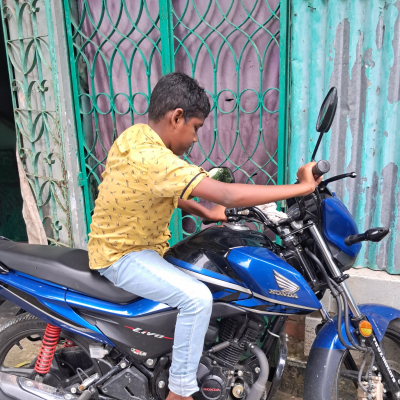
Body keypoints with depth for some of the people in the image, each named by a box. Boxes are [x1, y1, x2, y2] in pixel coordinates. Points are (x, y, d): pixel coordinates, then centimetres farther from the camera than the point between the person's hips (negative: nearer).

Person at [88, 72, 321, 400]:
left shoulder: (136, 134, -1)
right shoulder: (153, 159, -32)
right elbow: (229, 195, -35)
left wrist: (206, 213, 1)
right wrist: (303, 187, -27)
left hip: (124, 241, 10)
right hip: (122, 256, -10)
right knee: (197, 297, -26)